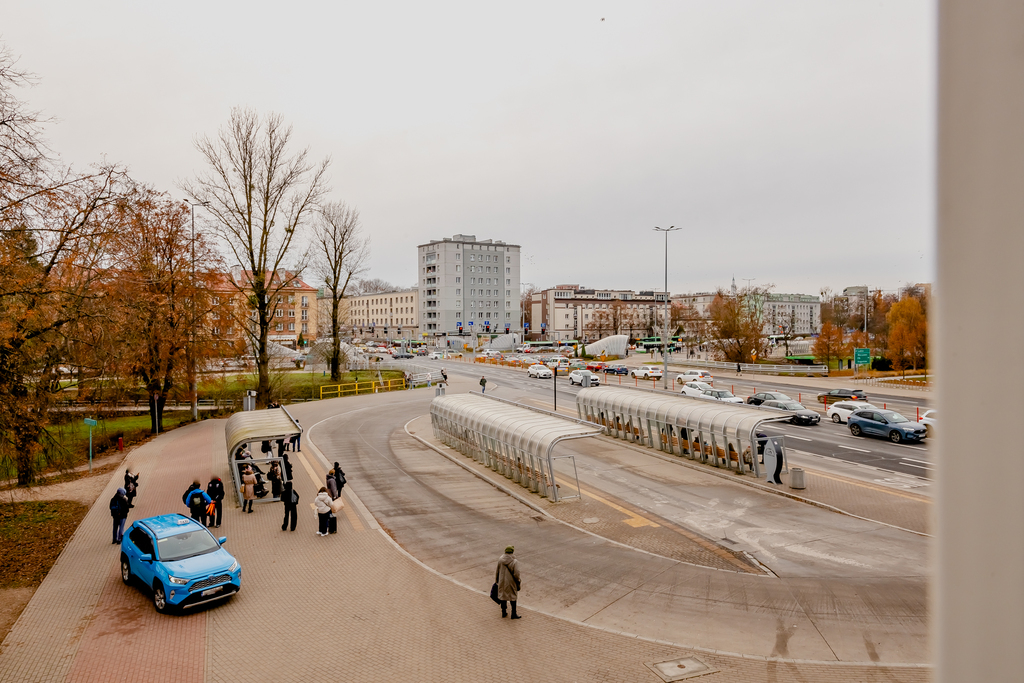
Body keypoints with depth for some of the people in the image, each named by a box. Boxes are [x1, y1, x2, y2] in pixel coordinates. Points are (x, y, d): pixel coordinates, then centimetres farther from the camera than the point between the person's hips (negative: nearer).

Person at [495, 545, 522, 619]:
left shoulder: (500, 560, -7)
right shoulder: (514, 562, -20)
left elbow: (497, 572, 1)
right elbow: (516, 574, -20)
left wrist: (497, 581, 15)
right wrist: (518, 582, -3)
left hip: (502, 582, 4)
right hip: (511, 582, -3)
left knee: (503, 596, 19)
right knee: (513, 597, 14)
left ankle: (503, 613, 30)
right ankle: (513, 614, 24)